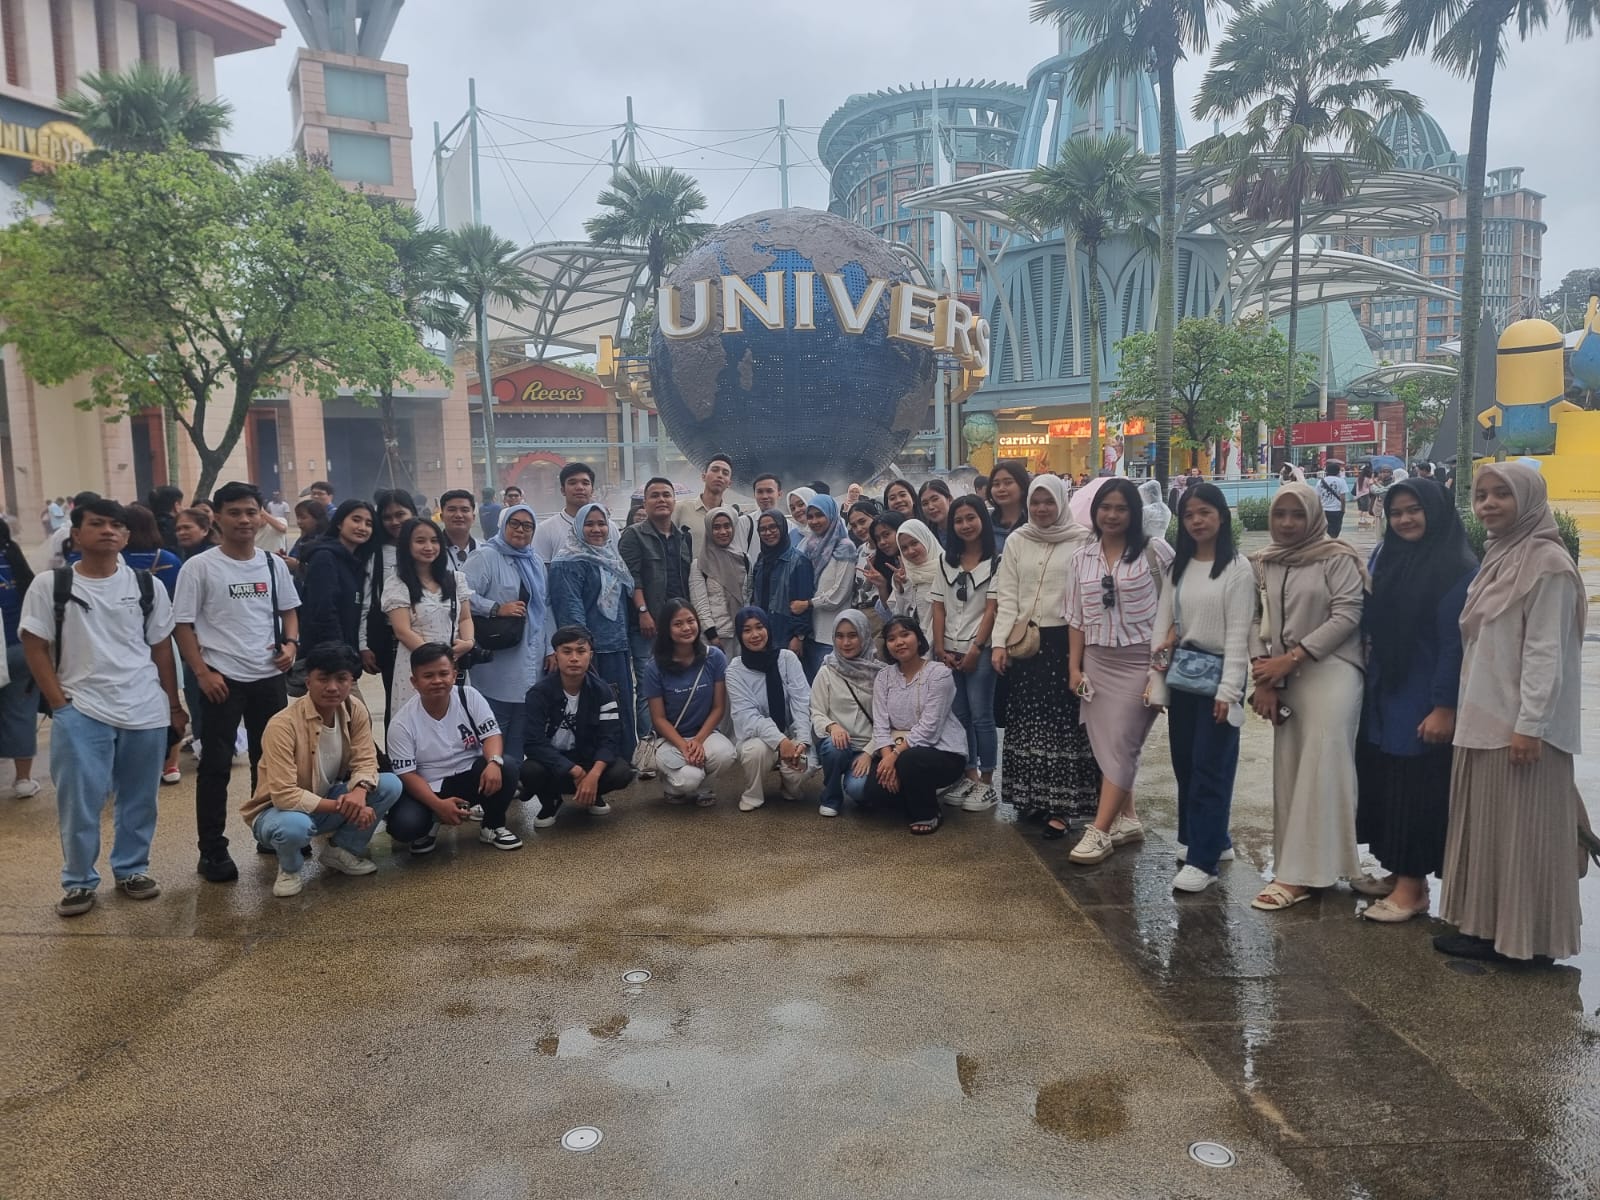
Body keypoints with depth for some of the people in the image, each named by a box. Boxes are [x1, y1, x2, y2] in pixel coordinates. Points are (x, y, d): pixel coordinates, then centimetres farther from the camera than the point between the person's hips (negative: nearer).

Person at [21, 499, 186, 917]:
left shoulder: (147, 586, 4)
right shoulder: (49, 585, -2)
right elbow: (34, 646, -1)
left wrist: (173, 705, 9)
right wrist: (59, 704, -7)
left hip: (146, 710, 2)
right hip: (81, 712, -2)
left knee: (139, 799, 11)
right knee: (79, 801, 1)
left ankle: (132, 869, 27)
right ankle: (79, 882, 18)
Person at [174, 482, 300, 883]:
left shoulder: (273, 564, 6)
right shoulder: (199, 567, -7)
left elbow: (289, 610, 15)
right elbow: (183, 624, -5)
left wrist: (291, 643, -4)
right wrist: (202, 672, -12)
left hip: (270, 677, 4)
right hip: (223, 679, -4)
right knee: (216, 765, 2)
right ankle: (213, 851, 10)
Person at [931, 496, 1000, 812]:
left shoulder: (996, 561, -3)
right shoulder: (945, 560, 11)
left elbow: (992, 609, -8)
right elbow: (939, 607, 8)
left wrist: (976, 649, -12)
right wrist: (939, 648, -1)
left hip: (979, 649, -5)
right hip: (949, 650, 5)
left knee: (981, 716, -2)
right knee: (959, 715, 8)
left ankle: (987, 783, 5)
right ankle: (969, 776, 18)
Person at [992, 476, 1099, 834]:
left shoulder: (1081, 542, -3)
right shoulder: (1016, 541, 7)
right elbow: (1006, 596, 6)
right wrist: (1000, 642, -2)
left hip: (1064, 641, -3)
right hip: (1024, 641, 3)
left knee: (1064, 721, -1)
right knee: (1027, 719, 7)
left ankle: (1059, 805, 4)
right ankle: (1031, 799, 18)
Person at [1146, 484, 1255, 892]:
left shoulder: (1237, 568, -8)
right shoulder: (1178, 566, 10)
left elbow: (1238, 633, -11)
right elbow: (1162, 624, 8)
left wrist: (1229, 689, -16)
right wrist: (1156, 682, 3)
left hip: (1217, 673, -6)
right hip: (1181, 673, 6)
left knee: (1210, 766, -4)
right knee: (1184, 762, 12)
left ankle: (1202, 859, 2)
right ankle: (1211, 840, 28)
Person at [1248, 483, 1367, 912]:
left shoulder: (1338, 558, -4)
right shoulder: (1265, 563, 11)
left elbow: (1346, 617, -11)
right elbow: (1258, 619, 8)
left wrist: (1290, 657, -14)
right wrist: (1262, 676, -2)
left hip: (1331, 671, -6)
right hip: (1285, 678, 6)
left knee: (1319, 769, -10)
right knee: (1289, 771, 5)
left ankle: (1299, 874, -9)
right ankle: (1308, 865, 15)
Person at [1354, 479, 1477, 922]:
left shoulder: (1458, 568, -11)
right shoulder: (1384, 558, 9)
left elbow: (1455, 642, -15)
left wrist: (1444, 706, -18)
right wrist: (1366, 683, 8)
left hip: (1423, 700, -7)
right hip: (1381, 695, 7)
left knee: (1417, 788, -1)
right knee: (1380, 782, 9)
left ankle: (1412, 886, 8)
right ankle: (1397, 871, 20)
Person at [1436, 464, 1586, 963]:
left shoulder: (1547, 563, -12)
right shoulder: (1498, 557, 13)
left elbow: (1546, 651, -17)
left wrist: (1529, 724, -20)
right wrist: (1468, 712, 14)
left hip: (1520, 723, -9)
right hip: (1484, 719, 9)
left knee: (1520, 830, -1)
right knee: (1487, 826, 13)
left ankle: (1523, 936, 9)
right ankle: (1487, 925, 22)